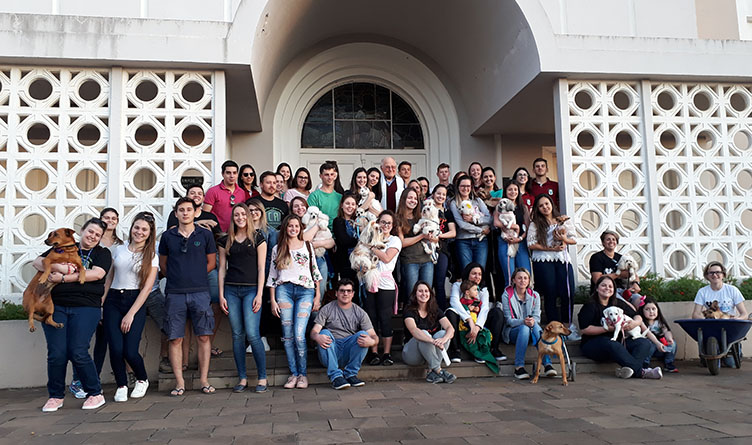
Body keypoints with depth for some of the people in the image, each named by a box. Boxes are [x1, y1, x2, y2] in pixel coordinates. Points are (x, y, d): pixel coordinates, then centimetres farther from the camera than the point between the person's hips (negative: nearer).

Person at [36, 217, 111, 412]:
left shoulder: (102, 253, 10)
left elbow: (96, 274, -8)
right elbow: (37, 262, 12)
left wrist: (64, 278, -12)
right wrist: (55, 267, -10)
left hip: (85, 308, -2)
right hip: (55, 306, 3)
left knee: (78, 353, -9)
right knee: (56, 353, -3)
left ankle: (95, 394, 6)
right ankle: (56, 397, 15)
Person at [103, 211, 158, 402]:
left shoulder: (151, 256, 2)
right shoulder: (119, 249, 12)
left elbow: (147, 288, -4)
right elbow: (109, 278, 16)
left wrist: (131, 314, -10)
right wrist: (100, 304, 7)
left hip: (135, 302, -3)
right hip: (113, 301, 3)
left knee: (130, 351, -11)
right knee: (116, 348, -10)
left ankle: (142, 380, 19)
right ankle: (121, 386, 14)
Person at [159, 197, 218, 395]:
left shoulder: (205, 235, 6)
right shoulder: (167, 236, 8)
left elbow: (211, 263, 10)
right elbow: (163, 264, 16)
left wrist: (196, 276, 7)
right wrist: (176, 278, 8)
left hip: (200, 292, 0)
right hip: (175, 293, 1)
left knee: (204, 336, 0)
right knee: (175, 338, 1)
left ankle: (204, 380, 9)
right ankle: (179, 382, 9)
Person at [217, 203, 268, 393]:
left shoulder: (257, 238, 5)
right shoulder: (225, 241, 12)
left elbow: (261, 268, 1)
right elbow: (222, 268, 12)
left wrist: (259, 294, -7)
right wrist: (221, 295, 4)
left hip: (251, 289, -3)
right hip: (231, 290, 3)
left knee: (252, 333, -11)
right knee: (237, 335, 3)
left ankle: (262, 378, 0)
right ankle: (242, 378, 11)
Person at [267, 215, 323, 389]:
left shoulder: (308, 246, 14)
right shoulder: (277, 249, 12)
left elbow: (315, 271, 14)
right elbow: (272, 276, 12)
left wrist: (317, 296, 8)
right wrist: (273, 300, 4)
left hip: (305, 291, -1)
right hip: (284, 290, 1)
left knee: (299, 335, -11)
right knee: (287, 335, -1)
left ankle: (303, 374, 1)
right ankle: (293, 373, 8)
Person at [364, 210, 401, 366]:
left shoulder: (395, 240, 7)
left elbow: (386, 258, -8)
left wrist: (372, 247, -6)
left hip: (386, 284, -3)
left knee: (385, 319, -3)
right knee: (371, 318, 3)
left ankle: (387, 353, 5)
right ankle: (373, 352, 10)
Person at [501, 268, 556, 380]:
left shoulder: (535, 295, 8)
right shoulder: (507, 295, -3)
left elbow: (537, 317, -1)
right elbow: (509, 320, -10)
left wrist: (532, 321, -26)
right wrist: (523, 322, -29)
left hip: (531, 332, 3)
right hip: (512, 331, -2)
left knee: (536, 326, -33)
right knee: (524, 328, -36)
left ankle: (547, 364, -39)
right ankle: (519, 367, -38)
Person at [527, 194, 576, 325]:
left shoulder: (564, 221, 12)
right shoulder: (535, 224, 5)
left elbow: (574, 240, 14)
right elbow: (531, 244, -4)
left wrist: (564, 239, -8)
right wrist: (551, 248, -10)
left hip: (563, 260, 2)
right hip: (543, 261, -2)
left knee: (568, 293, -6)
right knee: (550, 294, 0)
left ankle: (567, 325, 9)